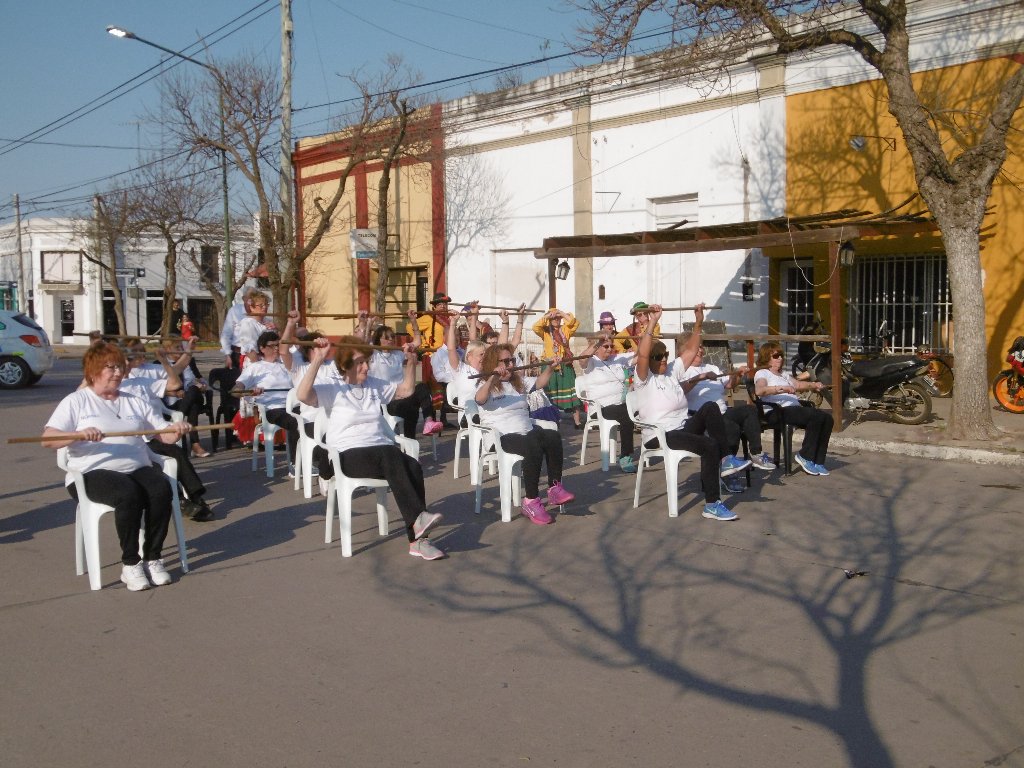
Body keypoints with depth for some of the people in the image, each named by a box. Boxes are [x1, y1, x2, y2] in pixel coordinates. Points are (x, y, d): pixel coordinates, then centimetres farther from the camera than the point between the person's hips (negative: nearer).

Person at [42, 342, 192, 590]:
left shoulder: (135, 402, 22)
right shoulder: (76, 402, 9)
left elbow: (164, 434, 15)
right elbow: (48, 439, -4)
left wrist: (177, 430, -9)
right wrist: (79, 434, -23)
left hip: (139, 468, 4)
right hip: (94, 473, -4)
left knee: (161, 489, -30)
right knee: (128, 494, -36)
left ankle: (153, 558, -18)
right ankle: (130, 563, -23)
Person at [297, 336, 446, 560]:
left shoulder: (375, 386, 20)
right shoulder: (333, 390, 2)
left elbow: (406, 389, 30)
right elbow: (302, 395, -17)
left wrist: (411, 361, 19)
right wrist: (318, 360, -22)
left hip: (382, 453, 5)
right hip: (348, 456, -5)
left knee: (413, 466, -27)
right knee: (391, 455, -36)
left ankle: (418, 539, -30)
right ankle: (418, 518, -43)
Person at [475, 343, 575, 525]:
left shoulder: (518, 381, 23)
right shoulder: (487, 385, 0)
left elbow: (539, 383, 22)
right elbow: (480, 399, -22)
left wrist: (551, 367, 5)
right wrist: (493, 378, -36)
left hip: (527, 431, 7)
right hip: (502, 437, -7)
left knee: (553, 436, -24)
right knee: (533, 446, -35)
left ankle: (555, 487, -20)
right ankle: (531, 502, -30)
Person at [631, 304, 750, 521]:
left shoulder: (671, 373, 20)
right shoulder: (643, 379, -2)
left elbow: (690, 351, 24)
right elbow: (642, 354, -21)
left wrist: (698, 323, 16)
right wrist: (653, 322, -23)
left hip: (683, 428, 7)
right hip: (659, 437, -7)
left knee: (710, 407, -21)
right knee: (709, 445, -29)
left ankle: (724, 460, -18)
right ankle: (712, 505, -27)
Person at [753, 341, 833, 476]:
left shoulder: (783, 374, 32)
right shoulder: (762, 373, 4)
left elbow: (798, 385, 34)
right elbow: (759, 390, -16)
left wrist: (814, 385, 13)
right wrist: (782, 388, -27)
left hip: (795, 408, 9)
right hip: (778, 411, -9)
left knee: (827, 419, -12)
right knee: (817, 416, -27)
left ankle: (818, 461, -9)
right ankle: (805, 456, -16)